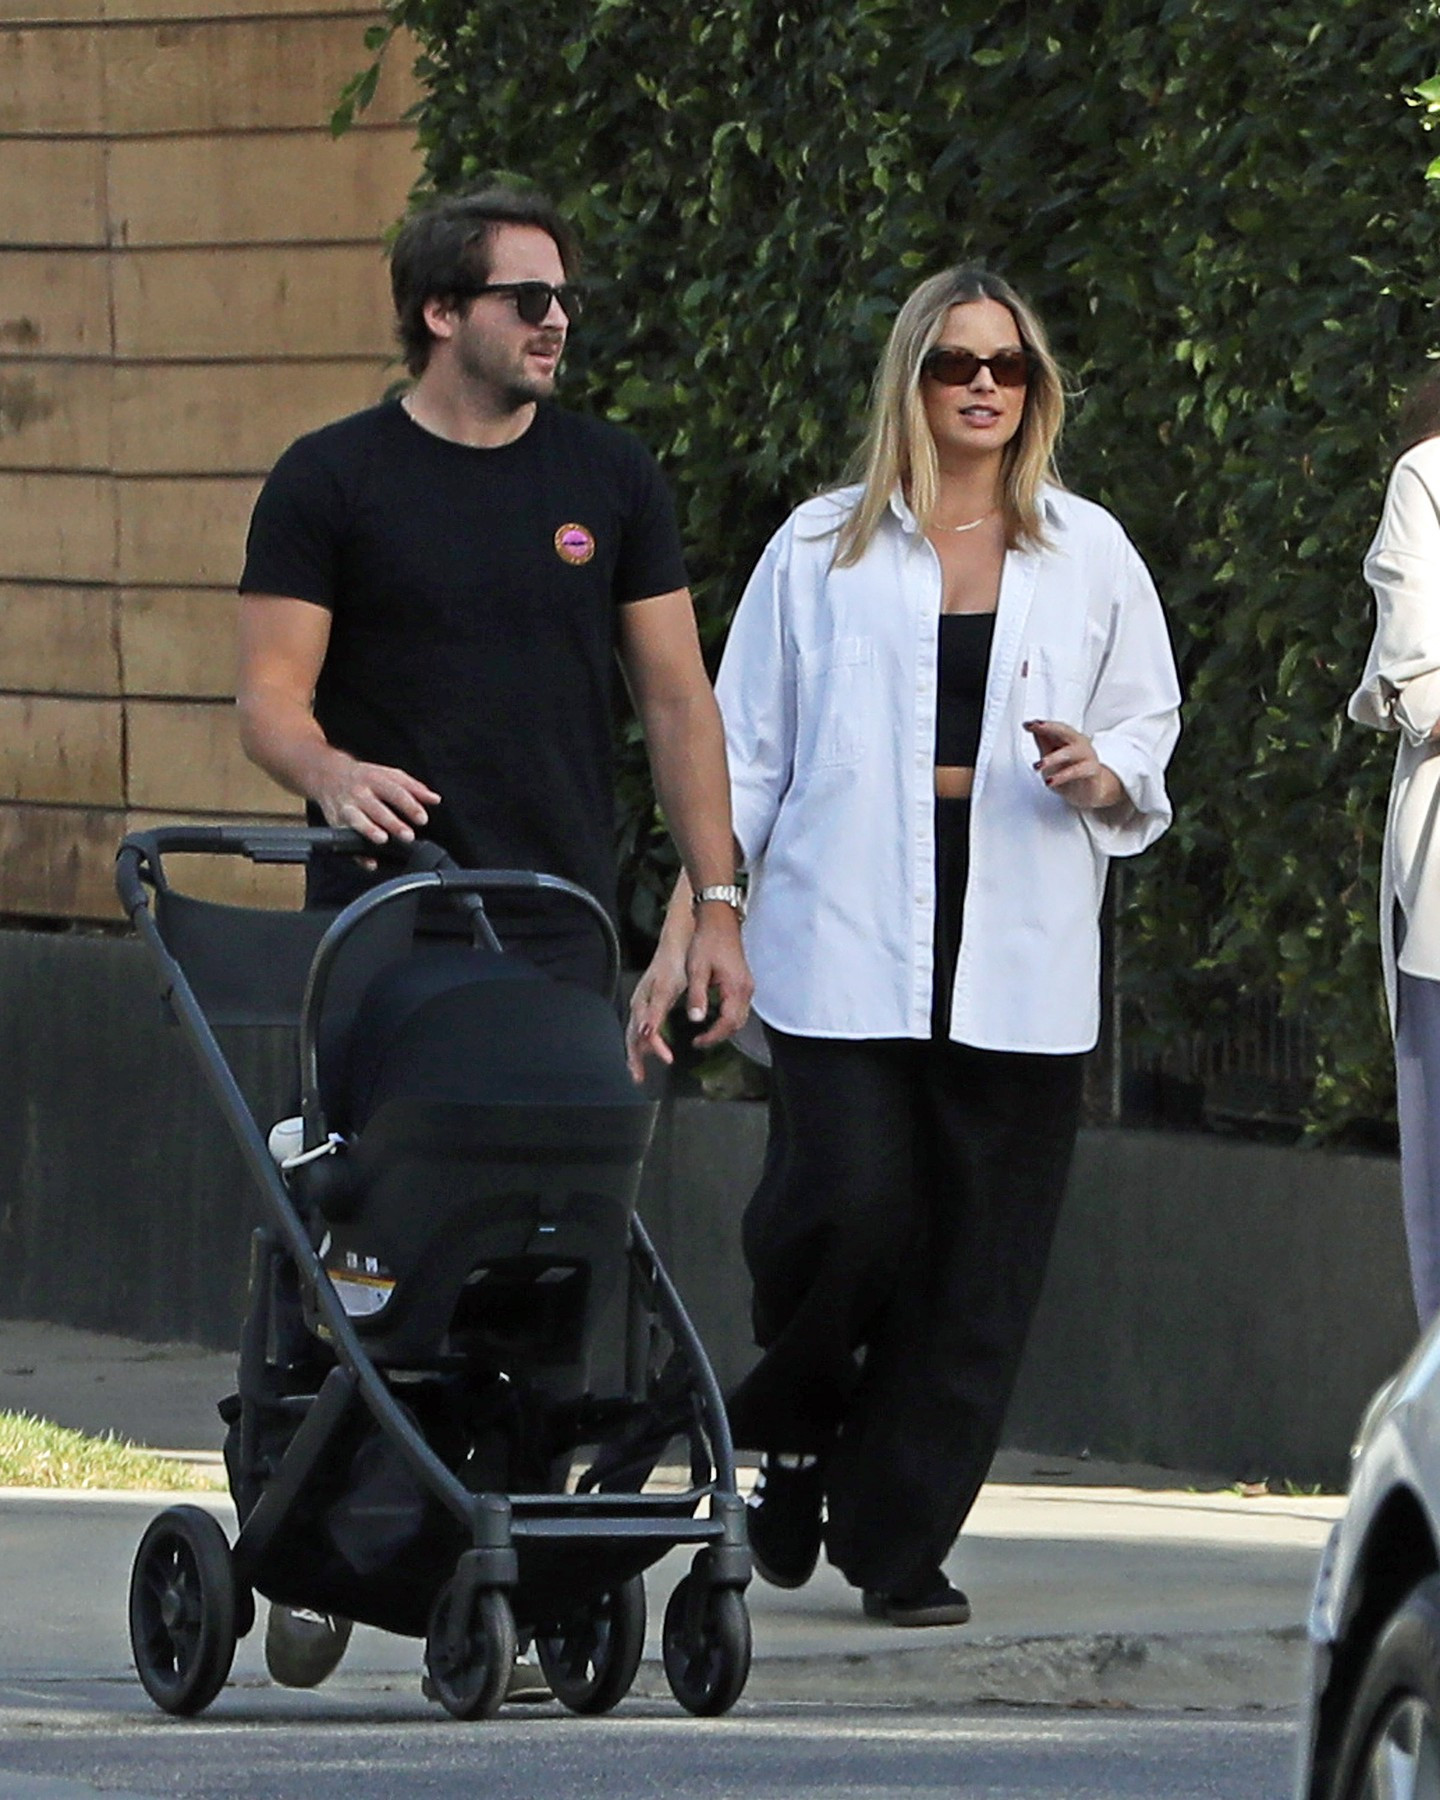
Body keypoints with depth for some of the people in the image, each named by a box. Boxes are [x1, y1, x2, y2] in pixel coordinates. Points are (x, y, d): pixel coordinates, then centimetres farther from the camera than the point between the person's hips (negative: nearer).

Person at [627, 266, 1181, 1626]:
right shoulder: (823, 549, 7)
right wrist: (684, 931, 3)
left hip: (1019, 958, 2)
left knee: (977, 1264, -2)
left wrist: (1102, 774, -6)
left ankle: (899, 1539, 8)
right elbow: (742, 752, 9)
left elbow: (1150, 726, 18)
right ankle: (792, 1432, 14)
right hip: (845, 943, -2)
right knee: (846, 1205, -16)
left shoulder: (1088, 554, 11)